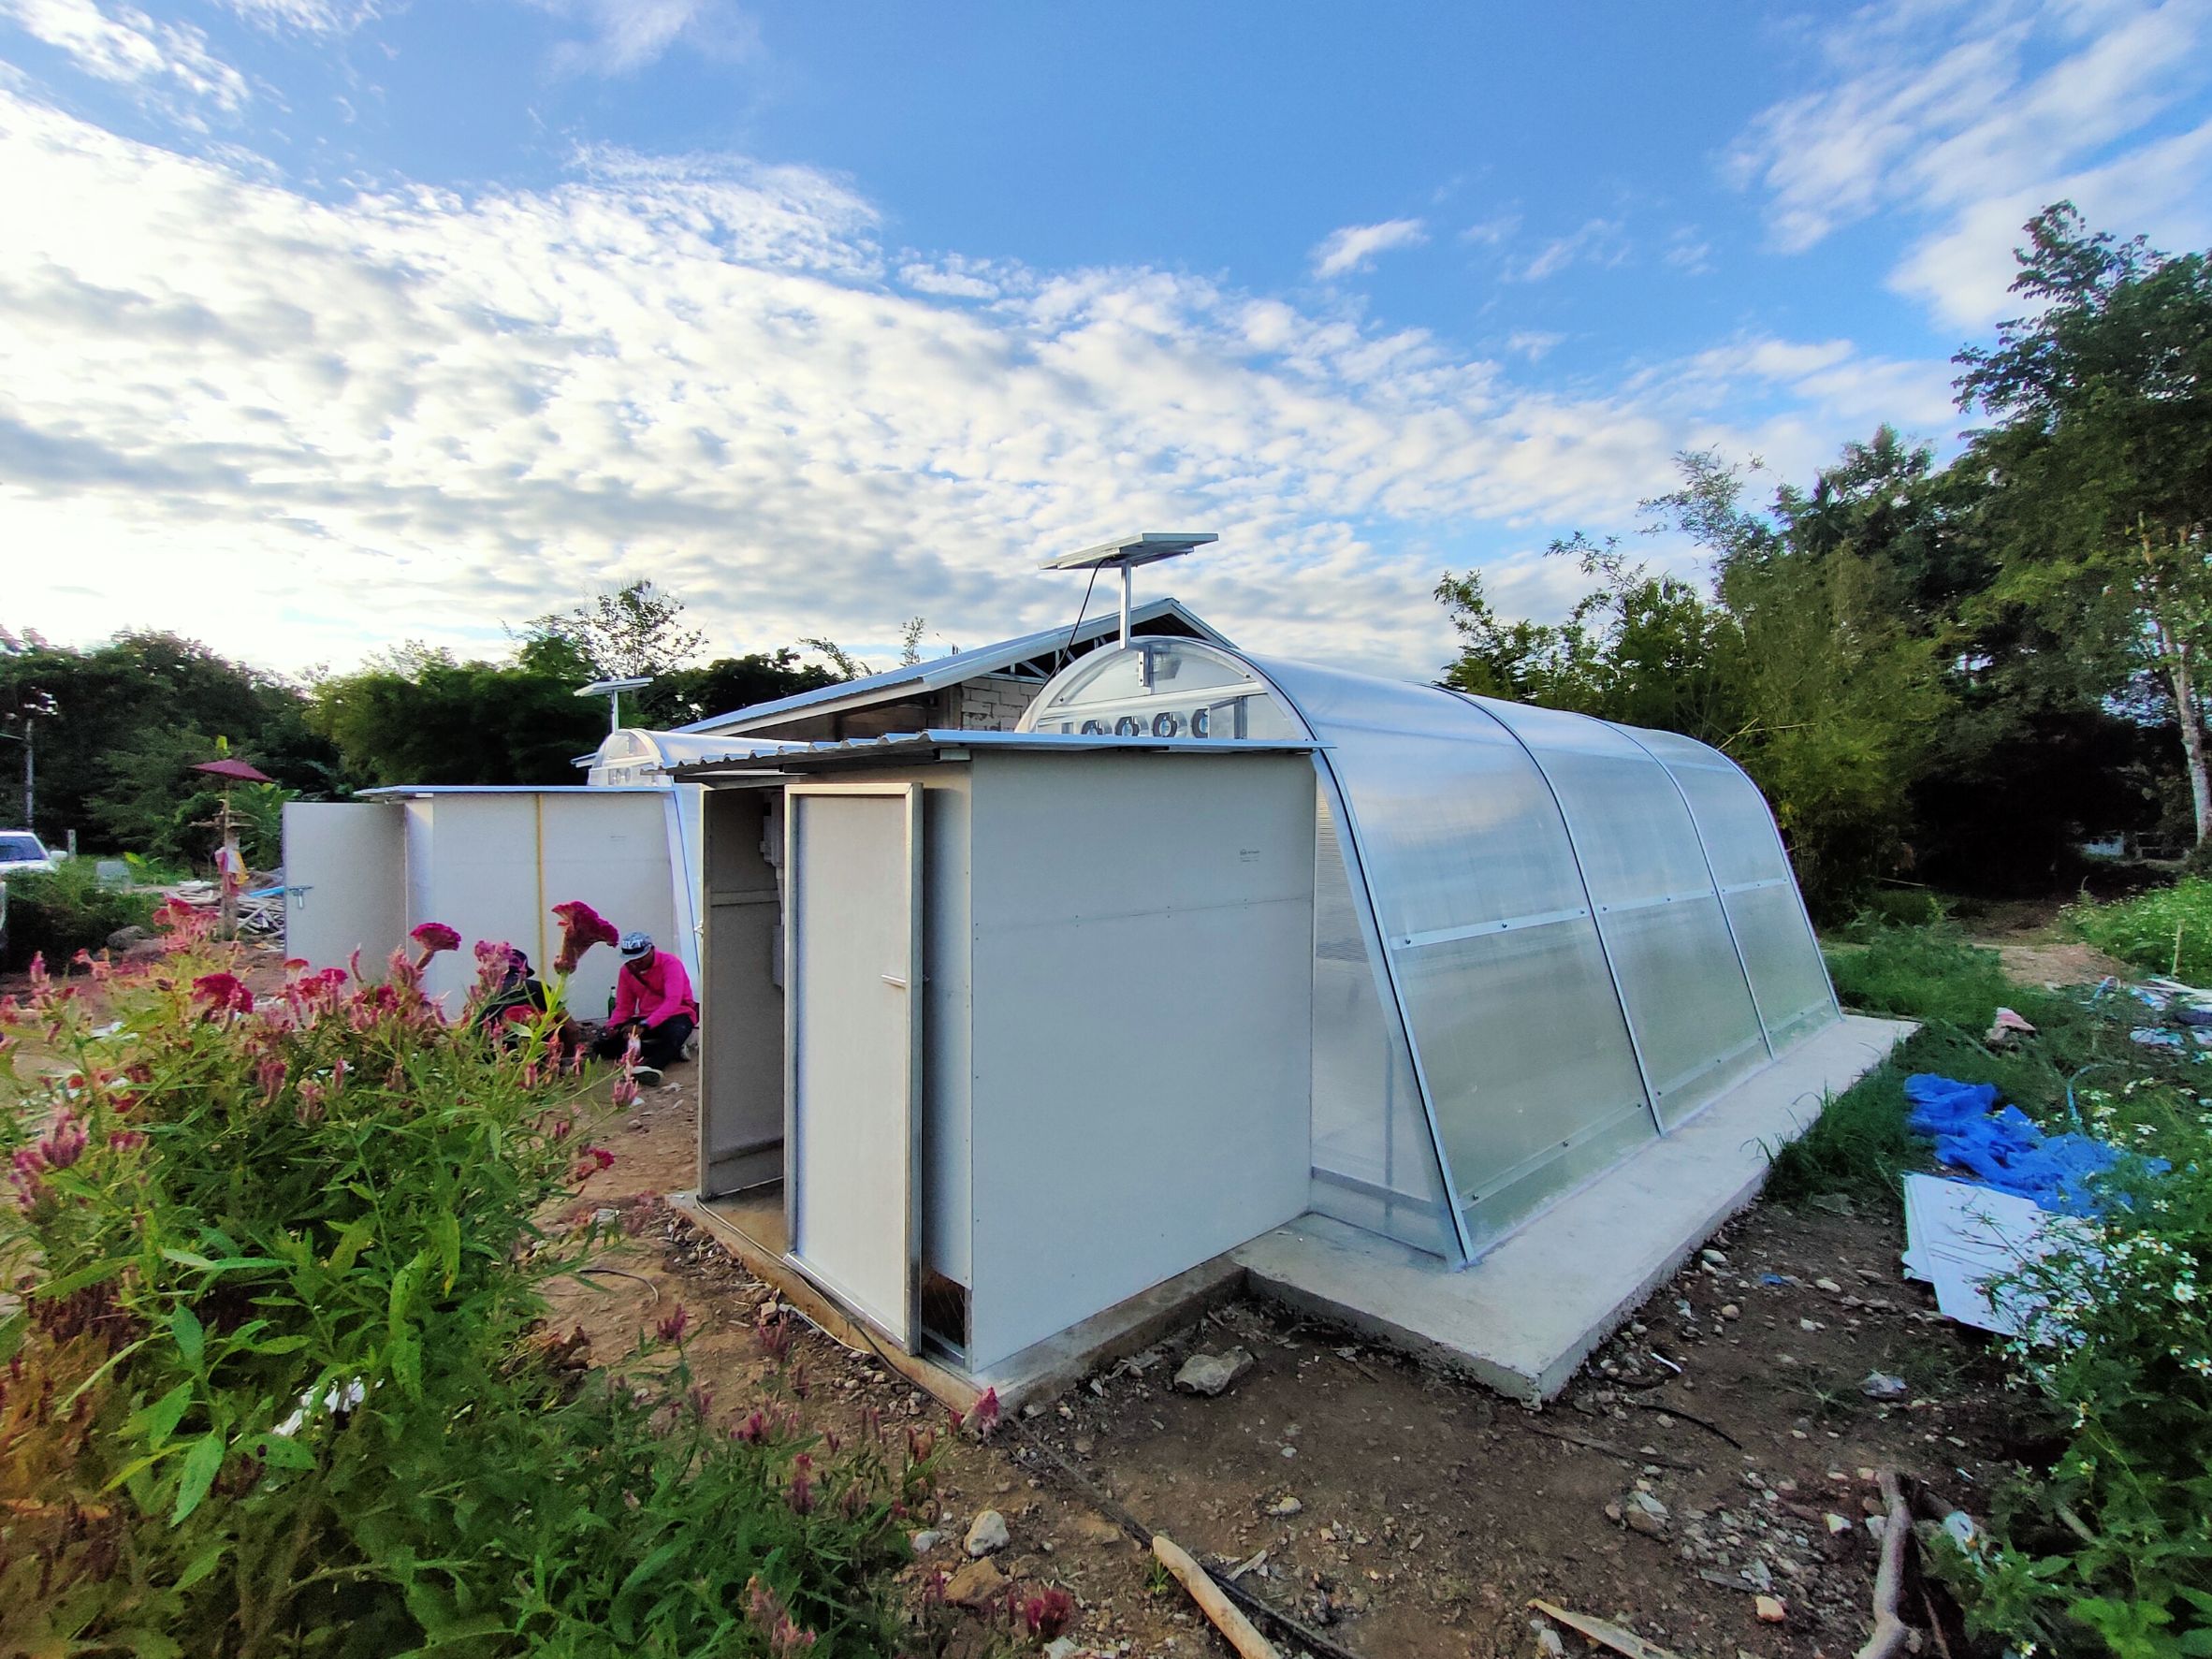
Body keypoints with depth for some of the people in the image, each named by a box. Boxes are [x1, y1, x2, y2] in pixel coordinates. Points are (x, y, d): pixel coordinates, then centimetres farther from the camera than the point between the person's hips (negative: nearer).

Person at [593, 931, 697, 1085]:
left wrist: (644, 1026, -41)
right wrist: (612, 1026, -16)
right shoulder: (626, 970, 2)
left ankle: (651, 1065, -62)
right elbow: (623, 1007, 7)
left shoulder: (670, 963, -17)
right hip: (645, 1017, 6)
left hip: (677, 1015, -6)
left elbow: (672, 1001, -29)